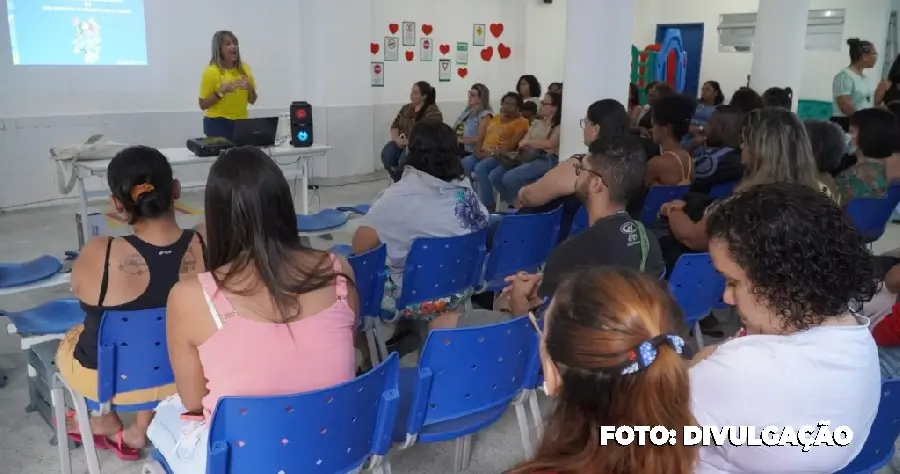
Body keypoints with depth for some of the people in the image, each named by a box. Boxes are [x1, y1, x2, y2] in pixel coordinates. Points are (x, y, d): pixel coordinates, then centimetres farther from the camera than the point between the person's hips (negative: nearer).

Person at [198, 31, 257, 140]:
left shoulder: (244, 68, 6)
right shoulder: (211, 71, -7)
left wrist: (250, 89, -6)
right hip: (217, 123, -4)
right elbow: (203, 105, -7)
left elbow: (252, 101, 14)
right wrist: (221, 92, -19)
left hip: (241, 123, 4)